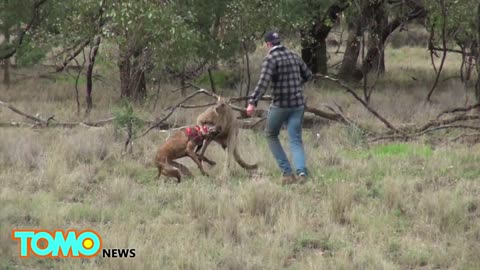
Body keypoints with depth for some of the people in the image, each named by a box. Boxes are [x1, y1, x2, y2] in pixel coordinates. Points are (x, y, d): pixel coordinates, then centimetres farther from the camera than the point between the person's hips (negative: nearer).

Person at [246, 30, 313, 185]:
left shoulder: (270, 59, -10)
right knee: (296, 141, 4)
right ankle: (301, 172, -20)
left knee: (271, 135, 17)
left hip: (280, 105, -5)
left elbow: (263, 82, -23)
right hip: (298, 104, 5)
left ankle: (287, 172, 8)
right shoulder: (294, 56, 11)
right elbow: (308, 75, 23)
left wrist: (252, 103, -30)